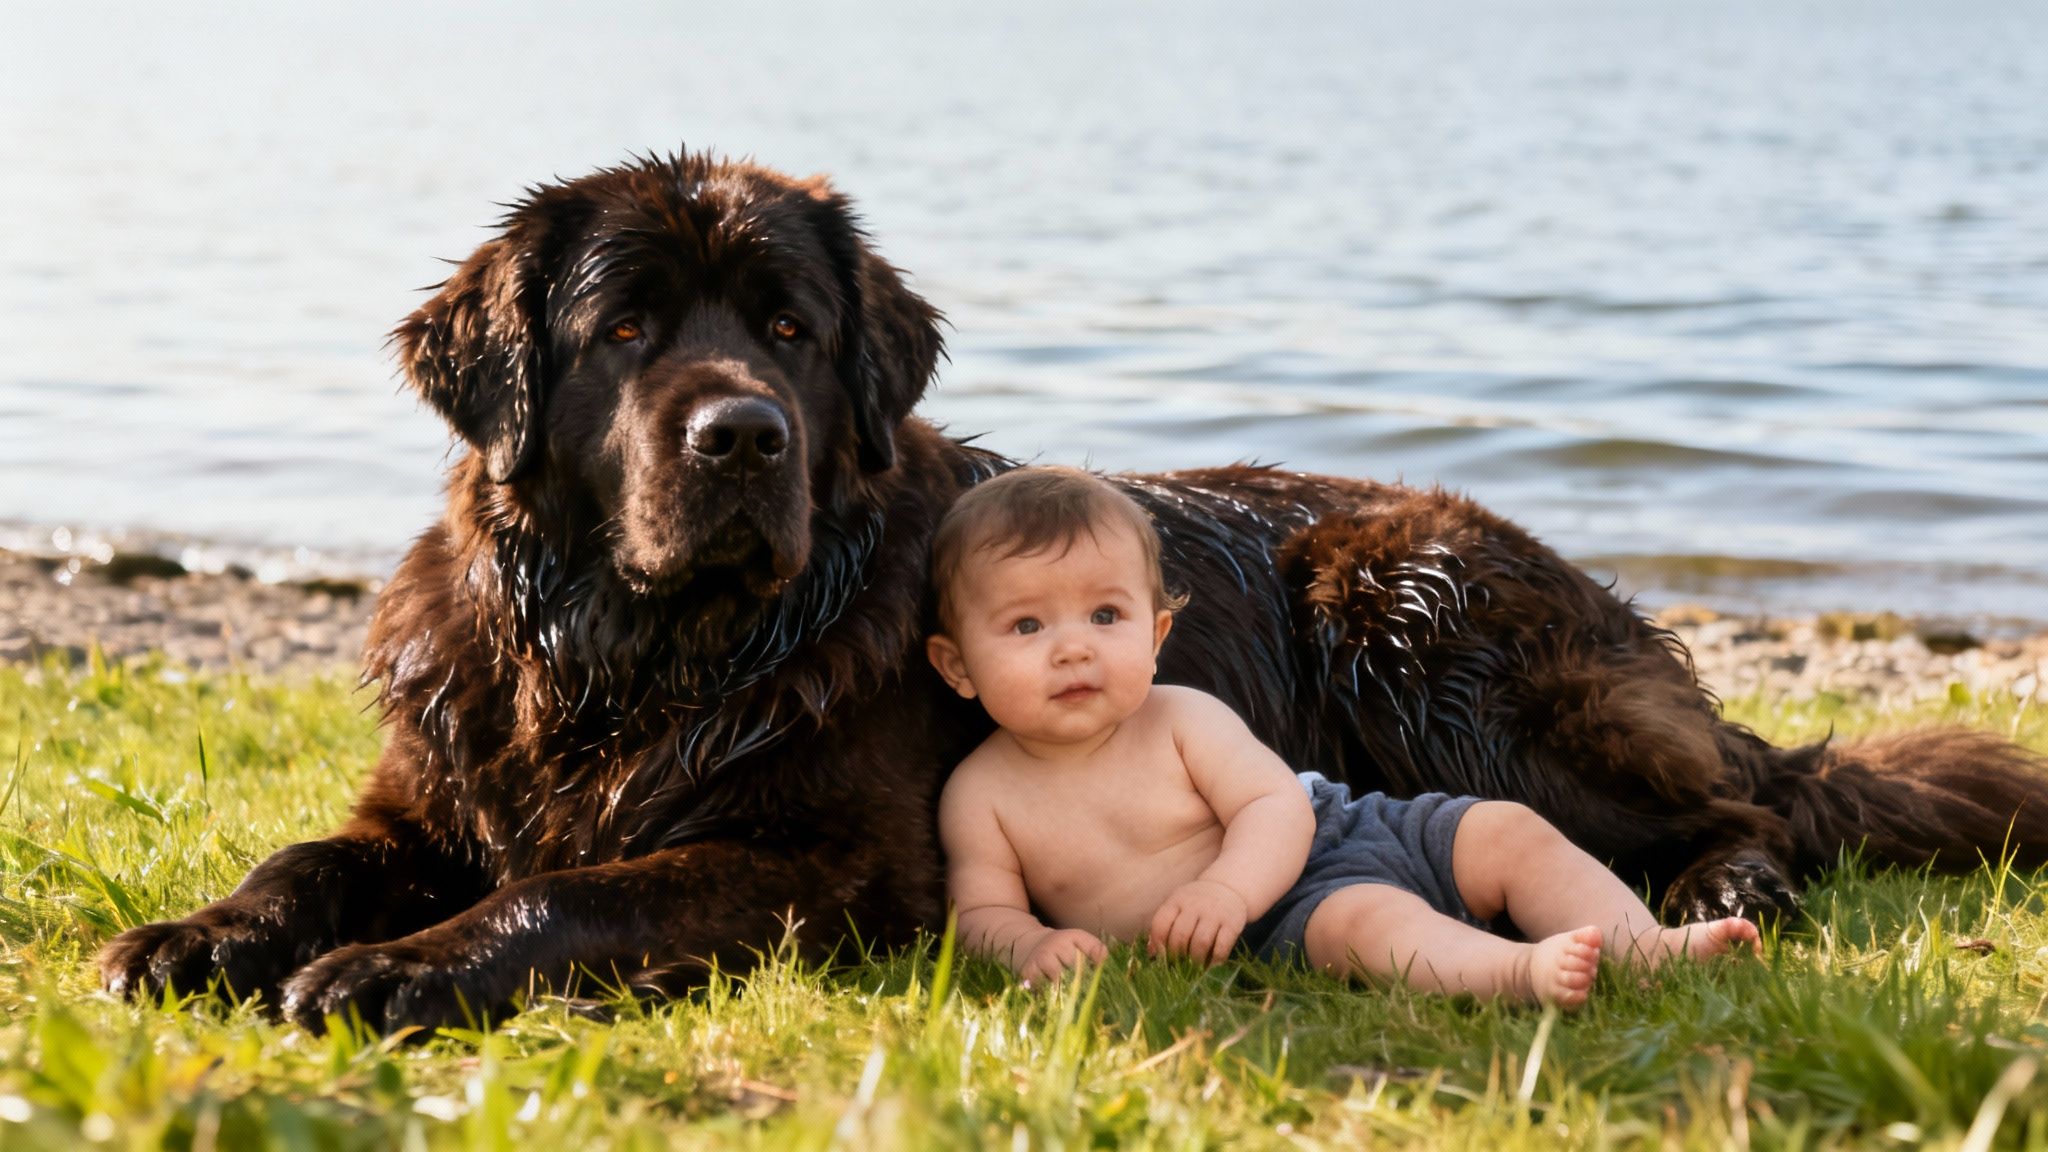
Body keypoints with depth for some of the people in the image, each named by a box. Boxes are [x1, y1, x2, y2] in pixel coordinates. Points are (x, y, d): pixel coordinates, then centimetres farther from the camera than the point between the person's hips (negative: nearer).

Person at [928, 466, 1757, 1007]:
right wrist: (1029, 947, -30)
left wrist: (1228, 887, -31)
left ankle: (1641, 945, -23)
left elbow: (1276, 808, -9)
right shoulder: (980, 795, -4)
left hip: (1328, 832, 5)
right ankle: (1519, 975, -59)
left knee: (1509, 834, -11)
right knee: (1365, 921, -36)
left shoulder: (1182, 719, -2)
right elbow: (982, 913, -4)